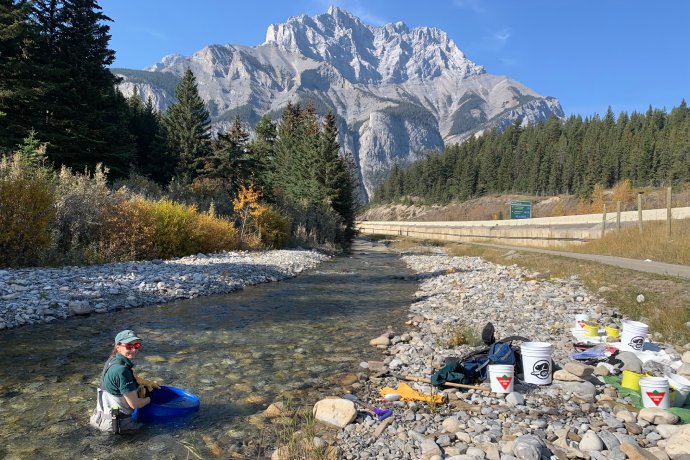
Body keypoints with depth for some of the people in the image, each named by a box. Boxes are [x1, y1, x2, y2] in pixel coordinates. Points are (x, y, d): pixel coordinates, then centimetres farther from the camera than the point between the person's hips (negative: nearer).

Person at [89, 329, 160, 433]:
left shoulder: (113, 359, -1)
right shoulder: (121, 370, -28)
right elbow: (134, 404, -22)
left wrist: (147, 382, 9)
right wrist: (149, 399, -4)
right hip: (116, 423, -9)